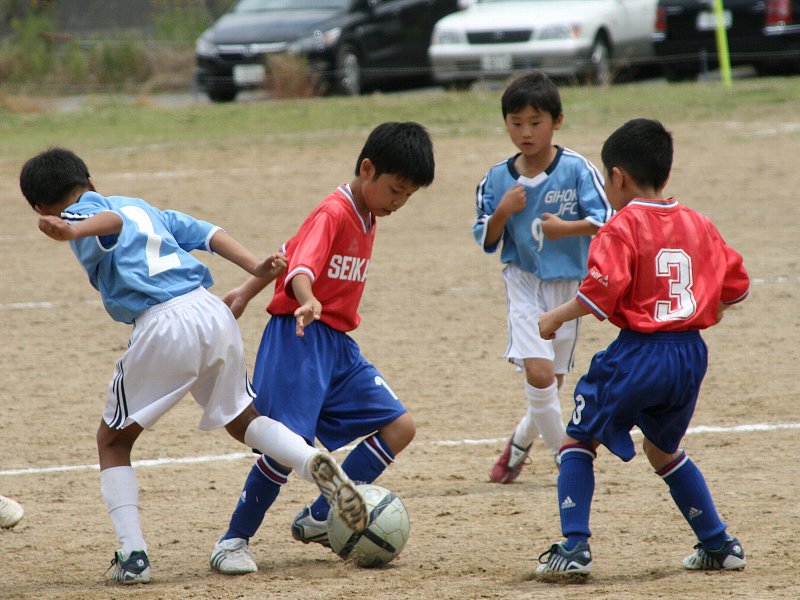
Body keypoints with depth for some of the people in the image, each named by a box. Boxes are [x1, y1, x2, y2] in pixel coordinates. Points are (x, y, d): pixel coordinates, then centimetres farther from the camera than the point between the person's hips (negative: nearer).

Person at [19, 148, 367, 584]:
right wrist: (256, 270, 9)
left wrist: (73, 232, -38)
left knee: (113, 441, 12)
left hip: (164, 327, -6)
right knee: (243, 420, 25)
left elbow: (111, 221, -18)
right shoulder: (141, 207, 28)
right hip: (214, 314, 6)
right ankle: (312, 462, -4)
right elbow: (204, 233, 18)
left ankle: (132, 555, -2)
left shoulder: (78, 216, 6)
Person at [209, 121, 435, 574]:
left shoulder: (366, 219, 14)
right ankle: (235, 540, -5)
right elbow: (300, 265, -31)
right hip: (300, 339, -9)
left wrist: (248, 292, 23)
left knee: (399, 427, 0)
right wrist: (307, 302, -52)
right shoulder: (333, 213, -13)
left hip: (339, 345, 9)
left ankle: (319, 519, 7)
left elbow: (290, 250, 22)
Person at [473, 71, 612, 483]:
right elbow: (487, 241, 4)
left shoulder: (577, 170, -10)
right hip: (524, 282, 0)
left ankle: (521, 441, 36)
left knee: (554, 379, 11)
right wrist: (502, 212, -16)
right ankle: (564, 455, -6)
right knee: (539, 372, -17)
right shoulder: (497, 179, -3)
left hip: (568, 283, 0)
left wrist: (567, 228, -29)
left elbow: (607, 221, -14)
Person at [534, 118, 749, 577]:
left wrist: (557, 317, -4)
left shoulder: (622, 228, -9)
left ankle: (575, 547, -6)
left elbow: (602, 290, -19)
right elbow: (736, 285, 14)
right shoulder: (698, 225, 10)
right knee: (664, 449, 27)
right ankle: (720, 545, 25)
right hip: (691, 354, 6)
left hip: (639, 354, -6)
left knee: (580, 441, 7)